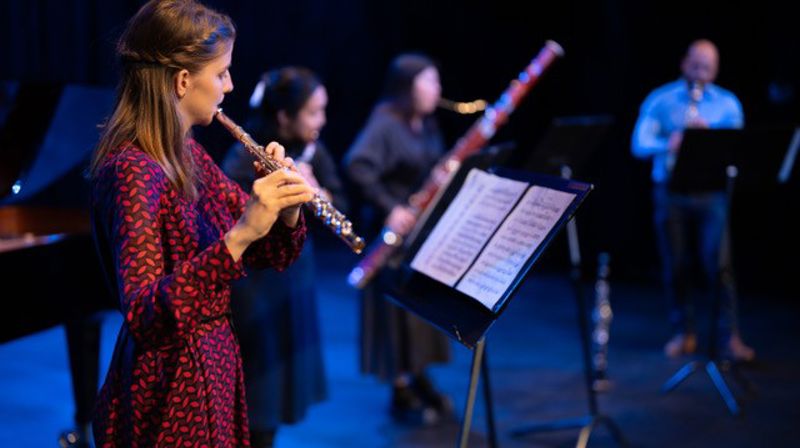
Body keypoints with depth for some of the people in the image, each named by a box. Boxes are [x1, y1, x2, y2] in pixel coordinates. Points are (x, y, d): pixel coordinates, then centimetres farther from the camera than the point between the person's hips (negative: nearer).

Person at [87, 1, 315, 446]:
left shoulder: (188, 155, 7)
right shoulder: (133, 171, -20)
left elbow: (273, 254, 10)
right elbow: (144, 319, -30)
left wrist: (286, 206, -11)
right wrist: (238, 235, -38)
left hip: (215, 371, 9)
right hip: (170, 396, -9)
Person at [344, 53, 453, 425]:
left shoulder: (428, 126, 10)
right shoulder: (385, 125, -16)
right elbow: (356, 166, -28)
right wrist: (389, 207, -30)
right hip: (398, 232, -8)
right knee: (399, 309, 0)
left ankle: (420, 383, 29)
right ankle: (402, 395, 11)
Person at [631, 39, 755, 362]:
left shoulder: (728, 103, 9)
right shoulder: (660, 100, 6)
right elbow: (639, 144, -3)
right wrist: (668, 144, -23)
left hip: (711, 191, 0)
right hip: (670, 191, 1)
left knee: (718, 263, -9)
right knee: (673, 265, 4)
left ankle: (731, 337, -5)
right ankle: (683, 333, 17)